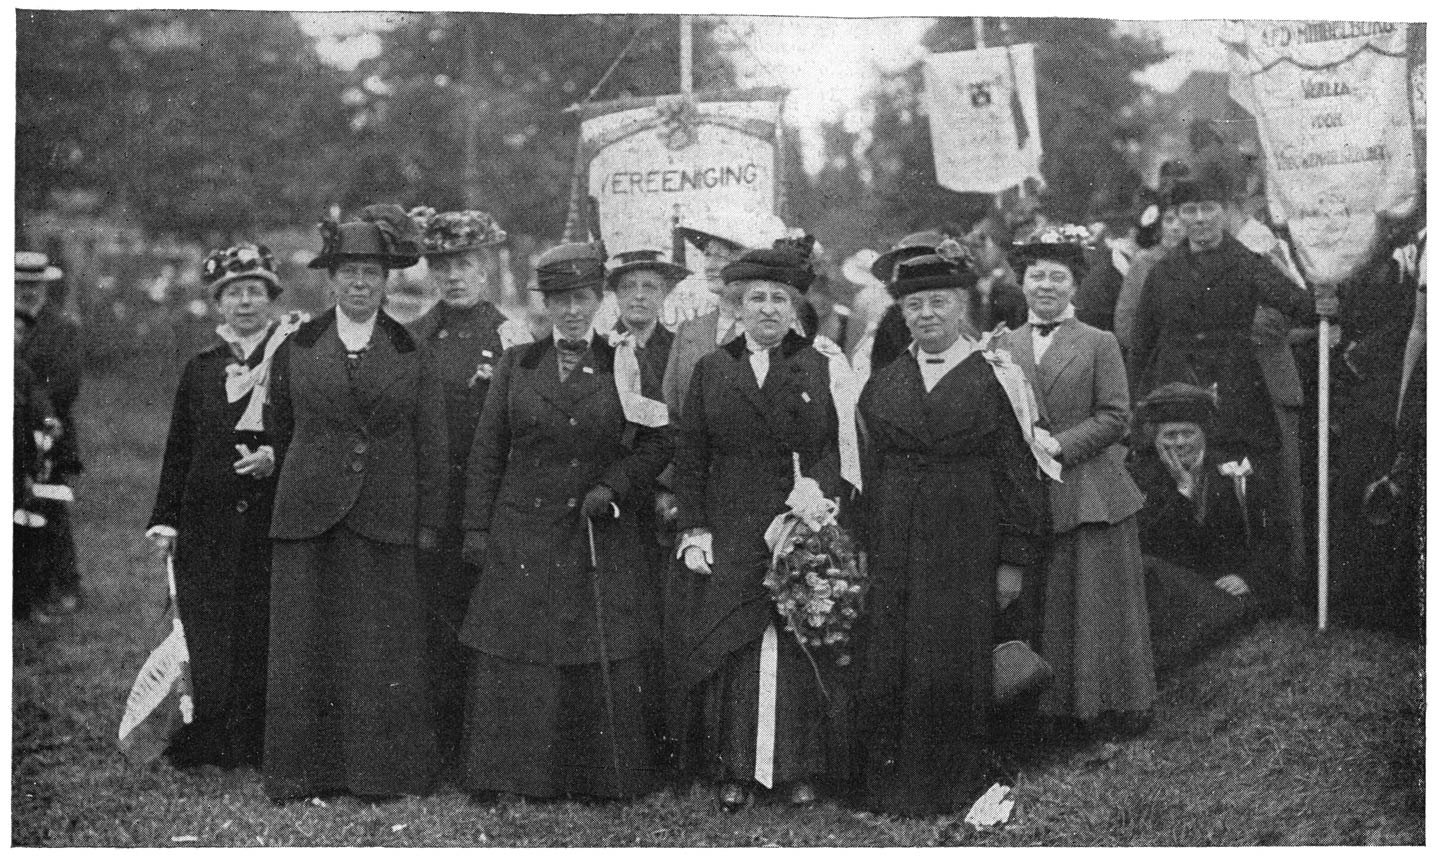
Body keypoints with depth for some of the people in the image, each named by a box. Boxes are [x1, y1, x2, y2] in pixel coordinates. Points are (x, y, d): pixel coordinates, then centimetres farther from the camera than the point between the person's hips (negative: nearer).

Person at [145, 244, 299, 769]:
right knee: (210, 641, 0)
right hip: (209, 524, 2)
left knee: (267, 640, -3)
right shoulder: (200, 370, 13)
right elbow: (179, 451, 15)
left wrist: (276, 458, -14)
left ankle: (263, 749, 5)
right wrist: (166, 521, 8)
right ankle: (209, 748, 9)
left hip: (273, 522, -2)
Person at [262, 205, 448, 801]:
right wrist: (300, 483, 11)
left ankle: (383, 770, 12)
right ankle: (304, 769, 12)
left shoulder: (412, 356, 5)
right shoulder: (296, 350, 5)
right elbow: (282, 432, 14)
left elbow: (432, 446, 5)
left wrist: (429, 522, 2)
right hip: (308, 518, 1)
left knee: (383, 650, 2)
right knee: (304, 646, 3)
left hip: (386, 522, -1)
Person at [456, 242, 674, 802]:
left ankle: (605, 778, 11)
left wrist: (613, 487, -8)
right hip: (523, 536, 1)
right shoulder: (516, 365, 7)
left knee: (606, 662, 0)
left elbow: (657, 443, 7)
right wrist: (477, 528, 3)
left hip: (602, 540, -1)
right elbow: (487, 451, 8)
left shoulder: (624, 366, 4)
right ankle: (509, 776, 11)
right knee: (514, 661, 1)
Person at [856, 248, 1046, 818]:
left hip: (965, 549, -3)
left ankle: (953, 790, 11)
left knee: (954, 671, -1)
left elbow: (1021, 473, -2)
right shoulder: (882, 386, 13)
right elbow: (868, 475, 13)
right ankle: (888, 788, 12)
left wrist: (1015, 560, -6)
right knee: (888, 669, 3)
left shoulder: (996, 378, 1)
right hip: (892, 551, 3)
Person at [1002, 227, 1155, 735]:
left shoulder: (1099, 344, 2)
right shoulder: (1004, 347, 10)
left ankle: (1122, 706, 11)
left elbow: (1114, 416, -5)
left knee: (1101, 604, 1)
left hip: (1092, 494, -3)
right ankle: (1051, 707, 14)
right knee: (1044, 610, 5)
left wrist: (1058, 444, -15)